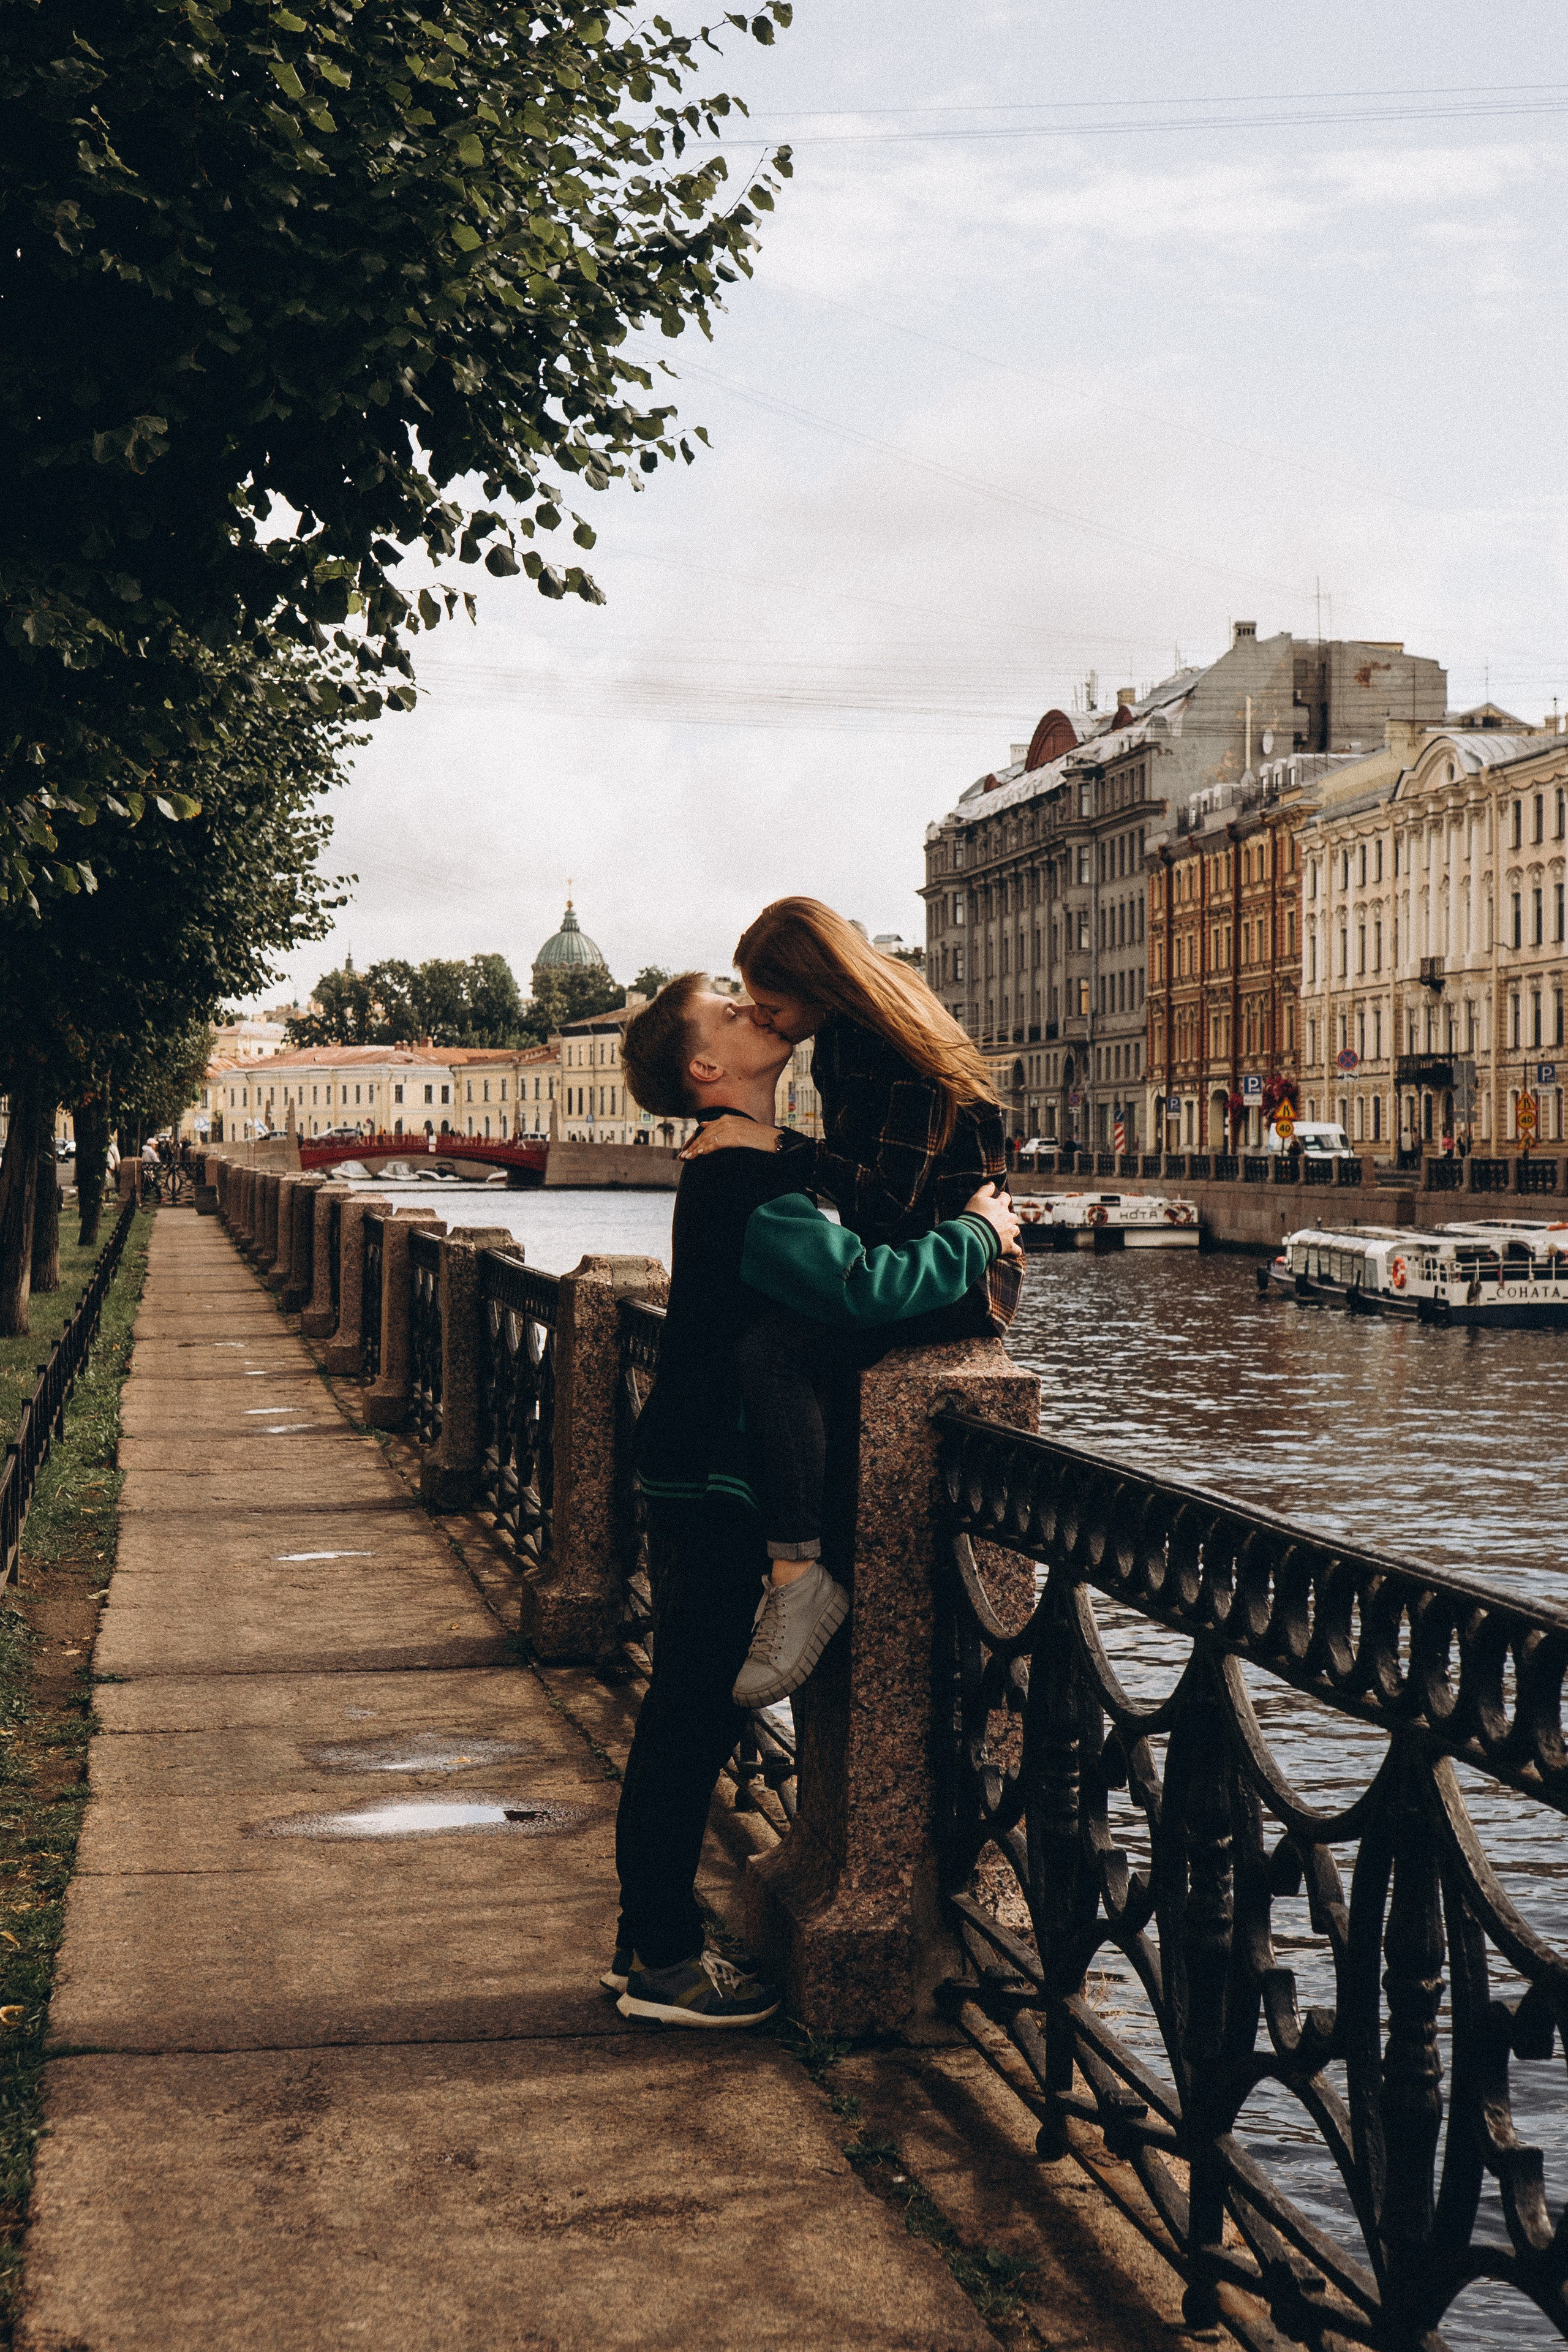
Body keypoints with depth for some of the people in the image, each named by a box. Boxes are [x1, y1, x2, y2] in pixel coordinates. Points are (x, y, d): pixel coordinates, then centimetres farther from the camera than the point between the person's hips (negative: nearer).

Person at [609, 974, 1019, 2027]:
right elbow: (861, 1290, -31)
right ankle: (661, 1959, 6)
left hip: (700, 1475, 10)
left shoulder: (740, 1170, 15)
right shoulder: (746, 1181, -19)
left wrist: (963, 1238, 9)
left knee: (689, 1713, 15)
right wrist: (976, 1237, -16)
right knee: (695, 1715, -3)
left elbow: (824, 1262, 23)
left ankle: (650, 1939, 24)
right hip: (713, 1481, -10)